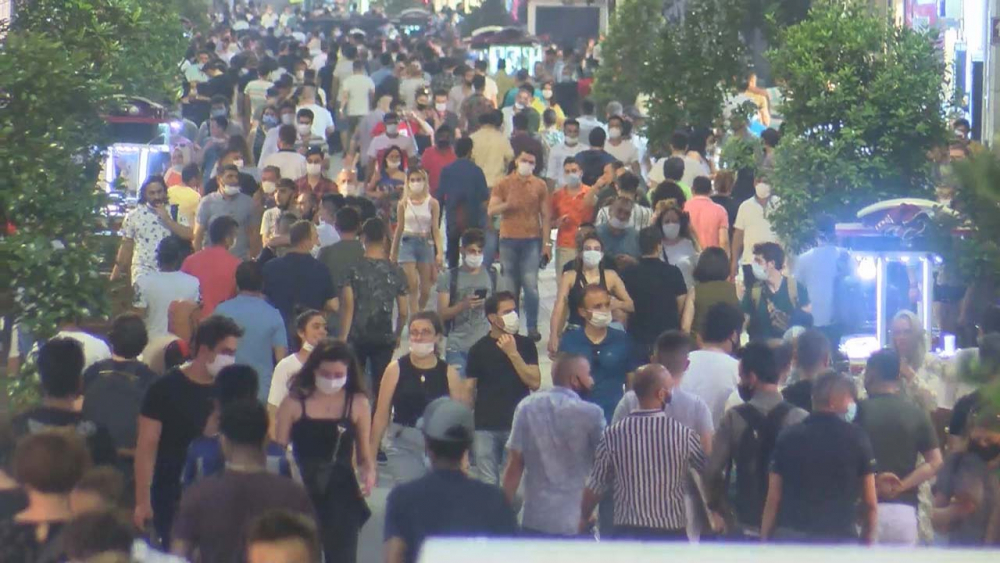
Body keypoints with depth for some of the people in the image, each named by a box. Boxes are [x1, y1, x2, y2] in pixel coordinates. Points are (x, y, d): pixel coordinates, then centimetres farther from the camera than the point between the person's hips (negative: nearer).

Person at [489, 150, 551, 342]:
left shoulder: (540, 185, 6)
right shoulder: (504, 184, 6)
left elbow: (545, 215, 6)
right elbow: (491, 210, 2)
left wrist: (547, 243, -1)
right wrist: (506, 205, -19)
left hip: (532, 240, -1)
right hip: (508, 240, 1)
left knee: (531, 285, -7)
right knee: (510, 287, 4)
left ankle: (532, 327, -3)